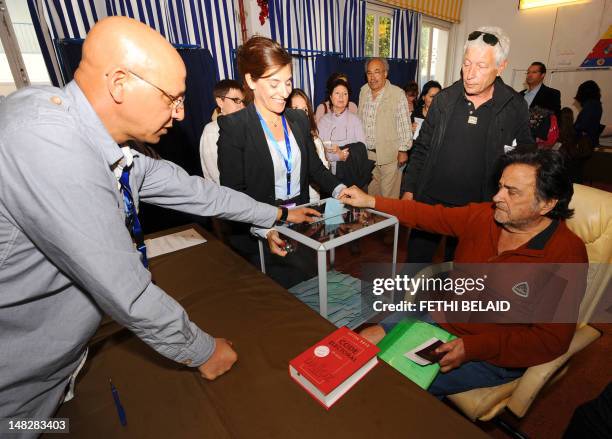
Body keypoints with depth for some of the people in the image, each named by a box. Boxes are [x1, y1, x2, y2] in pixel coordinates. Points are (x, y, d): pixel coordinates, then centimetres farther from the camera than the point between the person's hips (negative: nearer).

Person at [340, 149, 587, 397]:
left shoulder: (567, 257, -20)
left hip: (492, 357, -5)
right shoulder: (484, 215, -6)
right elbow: (430, 216, 3)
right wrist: (370, 202, -1)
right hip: (439, 317, 6)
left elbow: (551, 340, -19)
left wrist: (472, 348, -26)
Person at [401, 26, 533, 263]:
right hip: (429, 201, 1)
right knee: (415, 263, 12)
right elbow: (421, 149, 4)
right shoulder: (444, 99, 0)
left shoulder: (515, 108, -3)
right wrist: (408, 191, -2)